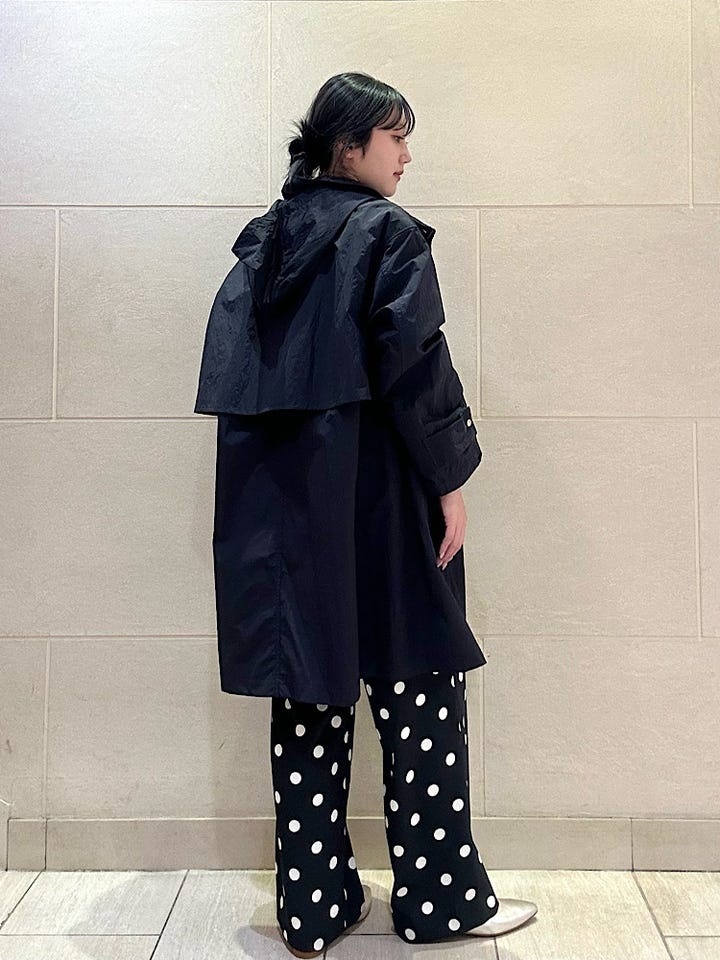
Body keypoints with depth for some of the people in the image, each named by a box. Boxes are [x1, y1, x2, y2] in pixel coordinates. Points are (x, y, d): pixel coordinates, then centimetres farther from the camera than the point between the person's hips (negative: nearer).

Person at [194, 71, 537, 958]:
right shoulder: (387, 233, -5)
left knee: (311, 695, 10)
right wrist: (450, 481, -8)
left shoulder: (263, 239, 14)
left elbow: (229, 372, 11)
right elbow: (414, 368, -14)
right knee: (417, 695, 6)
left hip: (281, 504, 6)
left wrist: (276, 478, 16)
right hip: (375, 496, -6)